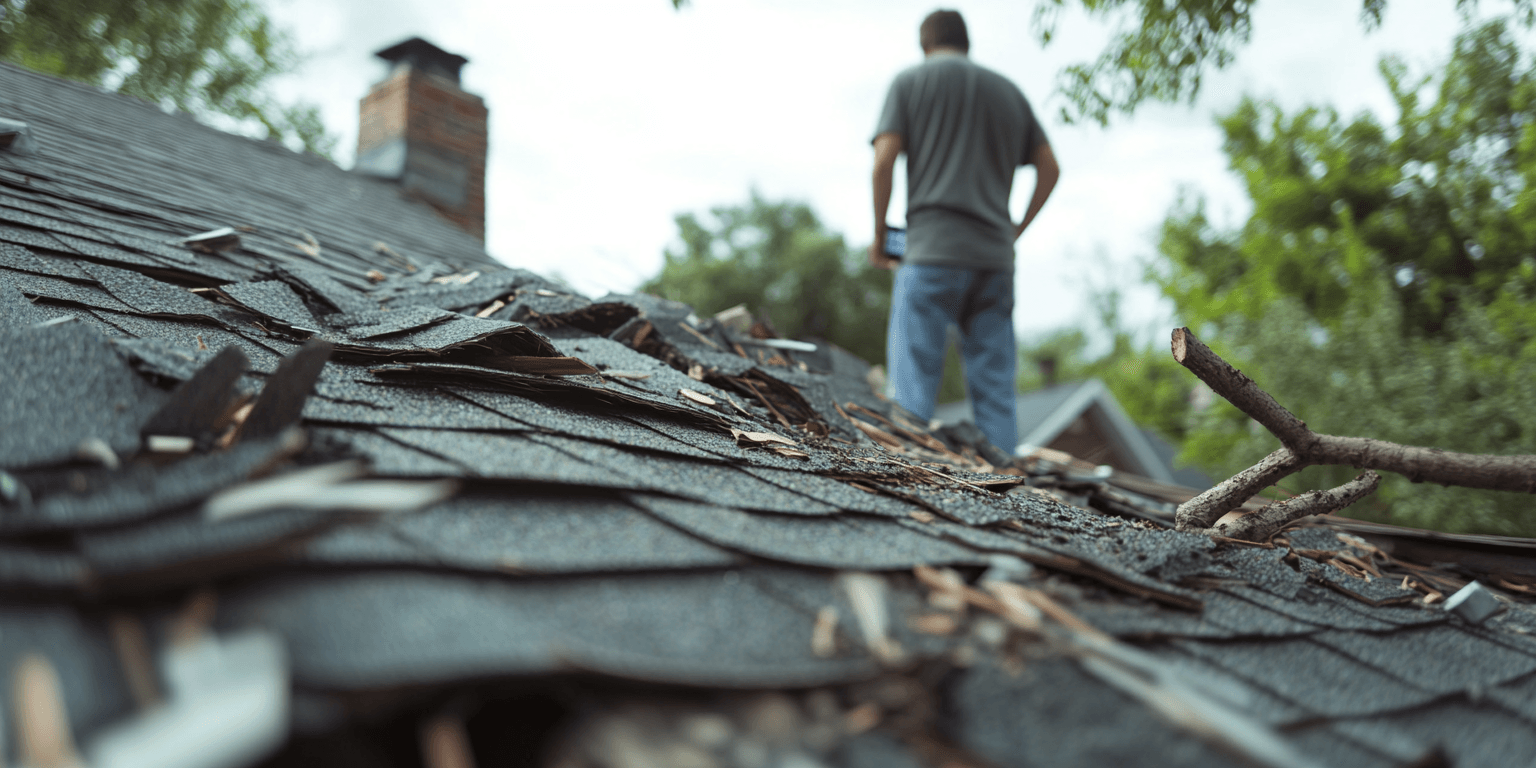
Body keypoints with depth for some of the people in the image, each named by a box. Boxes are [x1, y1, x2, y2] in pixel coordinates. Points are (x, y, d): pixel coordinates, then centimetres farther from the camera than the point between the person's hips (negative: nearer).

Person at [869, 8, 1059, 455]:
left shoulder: (910, 82, 8)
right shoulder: (1008, 91, 19)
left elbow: (884, 160, -3)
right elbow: (1049, 168, 15)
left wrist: (878, 235, 6)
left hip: (932, 252, -4)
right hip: (995, 257, 4)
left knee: (913, 389, -5)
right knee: (995, 394, 4)